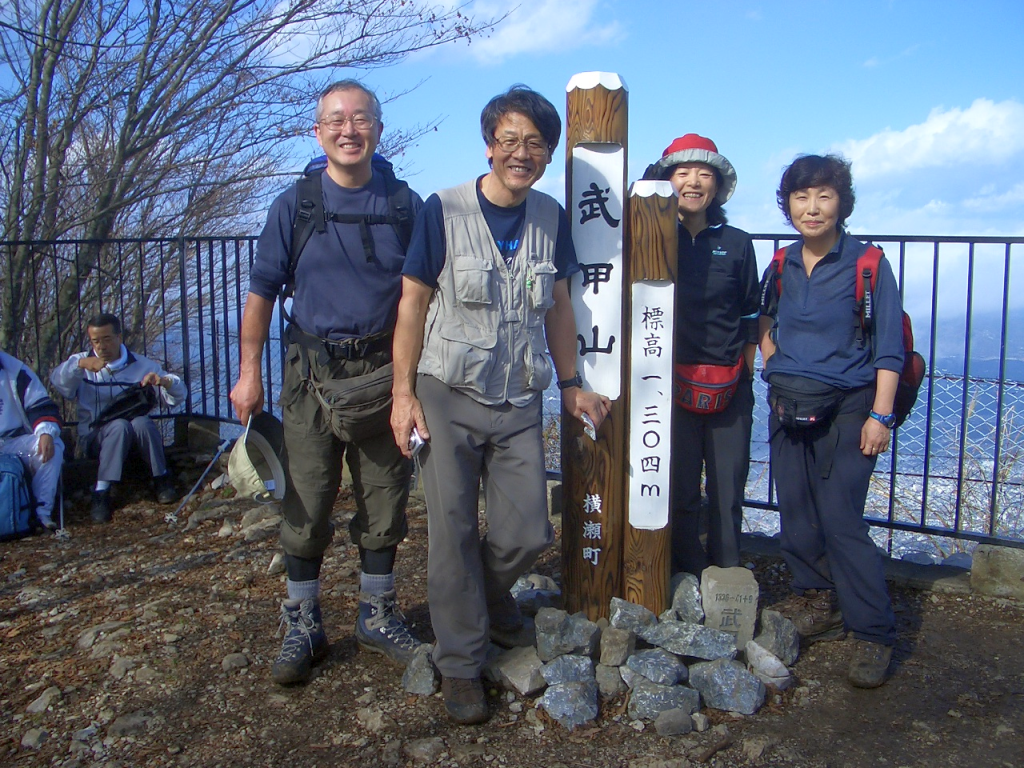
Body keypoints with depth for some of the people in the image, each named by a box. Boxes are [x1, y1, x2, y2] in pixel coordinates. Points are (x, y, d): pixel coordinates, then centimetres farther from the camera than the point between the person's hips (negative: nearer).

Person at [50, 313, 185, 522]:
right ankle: (101, 493, -29)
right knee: (120, 425, -34)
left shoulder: (141, 365, 8)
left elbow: (179, 395, 2)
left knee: (141, 422, -33)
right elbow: (58, 381, -17)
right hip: (95, 435, -1)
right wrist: (80, 364, -38)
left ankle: (161, 479, -16)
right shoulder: (83, 362, 7)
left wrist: (164, 381, -22)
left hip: (135, 433, 1)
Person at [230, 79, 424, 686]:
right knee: (306, 505, 4)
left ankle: (379, 616, 27)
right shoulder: (294, 206, 2)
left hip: (384, 373, 1)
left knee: (384, 501, 9)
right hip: (313, 374, 0)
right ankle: (303, 624, 21)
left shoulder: (406, 206, 3)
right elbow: (263, 292, 4)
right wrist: (249, 372, -2)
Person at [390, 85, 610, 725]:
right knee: (454, 533, 3)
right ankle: (461, 664, 20)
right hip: (448, 398, -3)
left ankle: (490, 595, 39)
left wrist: (570, 384, 12)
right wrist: (404, 391, -8)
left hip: (520, 402, 3)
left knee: (529, 534, 4)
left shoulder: (551, 218, 5)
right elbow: (413, 302, -4)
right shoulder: (443, 210, -6)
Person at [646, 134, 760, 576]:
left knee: (728, 491, 5)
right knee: (680, 491, 3)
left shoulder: (737, 244, 8)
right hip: (672, 382, -1)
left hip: (729, 388, 2)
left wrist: (746, 376, 8)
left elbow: (751, 319, 13)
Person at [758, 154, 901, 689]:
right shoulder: (781, 266, 9)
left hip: (846, 409, -5)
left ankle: (874, 634, 1)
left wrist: (880, 415, -13)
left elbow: (889, 349, -7)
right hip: (788, 407, 5)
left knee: (841, 519, -10)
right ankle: (817, 601, 27)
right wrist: (775, 367, 9)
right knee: (796, 514, 9)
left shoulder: (868, 264, -5)